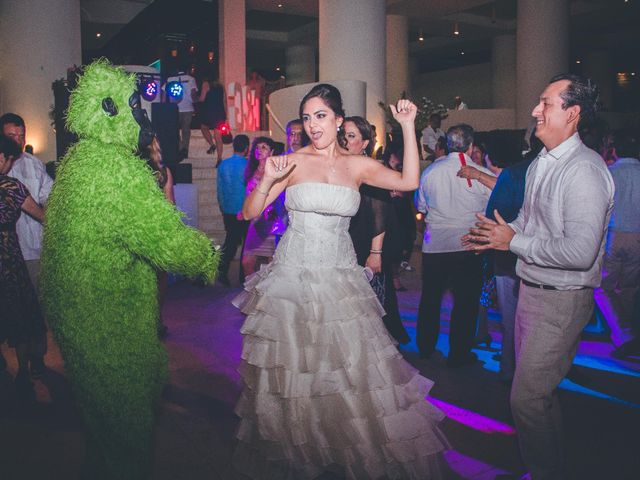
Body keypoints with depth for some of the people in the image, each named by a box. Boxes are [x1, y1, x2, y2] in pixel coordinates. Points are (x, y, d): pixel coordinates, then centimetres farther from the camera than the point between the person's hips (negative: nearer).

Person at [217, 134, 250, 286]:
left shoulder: (223, 164, 3)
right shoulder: (248, 165, -11)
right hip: (245, 211, -4)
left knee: (230, 241, 12)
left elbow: (219, 189, 8)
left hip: (228, 212, 4)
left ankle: (221, 271, -2)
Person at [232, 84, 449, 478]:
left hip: (341, 279, 2)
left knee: (353, 368, 2)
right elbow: (250, 212, -3)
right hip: (294, 276, -2)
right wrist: (268, 180, -19)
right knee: (292, 370, 5)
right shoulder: (293, 162, -1)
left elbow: (409, 182, -5)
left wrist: (408, 126, -6)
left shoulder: (358, 165, 6)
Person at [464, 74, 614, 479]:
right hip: (531, 290, 9)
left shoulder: (584, 170, -21)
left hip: (562, 299, -9)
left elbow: (580, 252, -29)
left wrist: (514, 241, -20)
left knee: (527, 399, -5)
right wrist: (493, 236, 5)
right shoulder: (540, 163, 9)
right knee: (540, 391, 21)